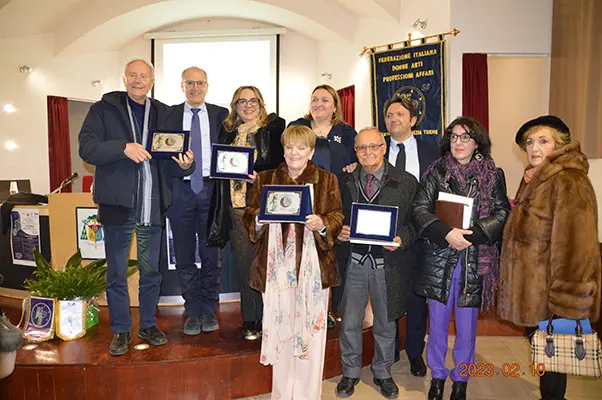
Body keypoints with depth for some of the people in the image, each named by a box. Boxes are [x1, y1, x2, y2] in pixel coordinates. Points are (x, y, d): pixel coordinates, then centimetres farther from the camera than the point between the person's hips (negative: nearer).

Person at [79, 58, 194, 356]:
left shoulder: (163, 114, 12)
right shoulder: (104, 110, 4)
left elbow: (171, 162, 11)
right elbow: (86, 148, -8)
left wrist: (184, 165, -12)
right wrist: (124, 147, -23)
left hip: (153, 206, 3)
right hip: (118, 205, -2)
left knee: (151, 271, 12)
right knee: (116, 273, 7)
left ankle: (148, 325, 29)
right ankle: (120, 330, 23)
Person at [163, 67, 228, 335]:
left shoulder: (221, 114, 7)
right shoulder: (169, 114, 8)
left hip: (211, 189, 0)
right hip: (181, 190, 1)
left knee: (211, 253, 6)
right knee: (184, 255, 7)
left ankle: (209, 310, 21)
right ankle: (193, 312, 21)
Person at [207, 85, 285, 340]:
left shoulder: (274, 128, 5)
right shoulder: (227, 131, 16)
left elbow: (281, 164, -3)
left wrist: (258, 175, -17)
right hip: (236, 205, 3)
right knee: (244, 262, 5)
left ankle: (266, 317, 15)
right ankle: (249, 319, 17)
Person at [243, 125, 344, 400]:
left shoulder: (327, 180, 8)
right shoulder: (265, 179, 11)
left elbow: (337, 217, 3)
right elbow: (248, 216, 11)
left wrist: (322, 224, -17)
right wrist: (259, 219, -11)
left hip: (312, 268, -1)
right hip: (276, 268, 1)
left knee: (311, 333, 4)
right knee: (278, 331, 7)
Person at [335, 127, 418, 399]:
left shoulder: (406, 182, -2)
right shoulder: (344, 182, 4)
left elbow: (415, 221, -1)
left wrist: (401, 240, -18)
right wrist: (339, 232, -11)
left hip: (389, 263, -1)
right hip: (354, 262, 1)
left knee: (386, 323, 16)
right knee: (349, 323, 11)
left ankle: (382, 373, 39)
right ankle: (350, 372, 34)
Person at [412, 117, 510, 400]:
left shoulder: (493, 175, 3)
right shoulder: (436, 172, 2)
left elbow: (502, 213, -2)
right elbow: (420, 210, -6)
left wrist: (471, 234, -17)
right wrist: (447, 233, -20)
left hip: (475, 261, 0)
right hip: (439, 259, 0)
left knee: (466, 327, 10)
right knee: (438, 323, 11)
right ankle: (437, 376, 32)